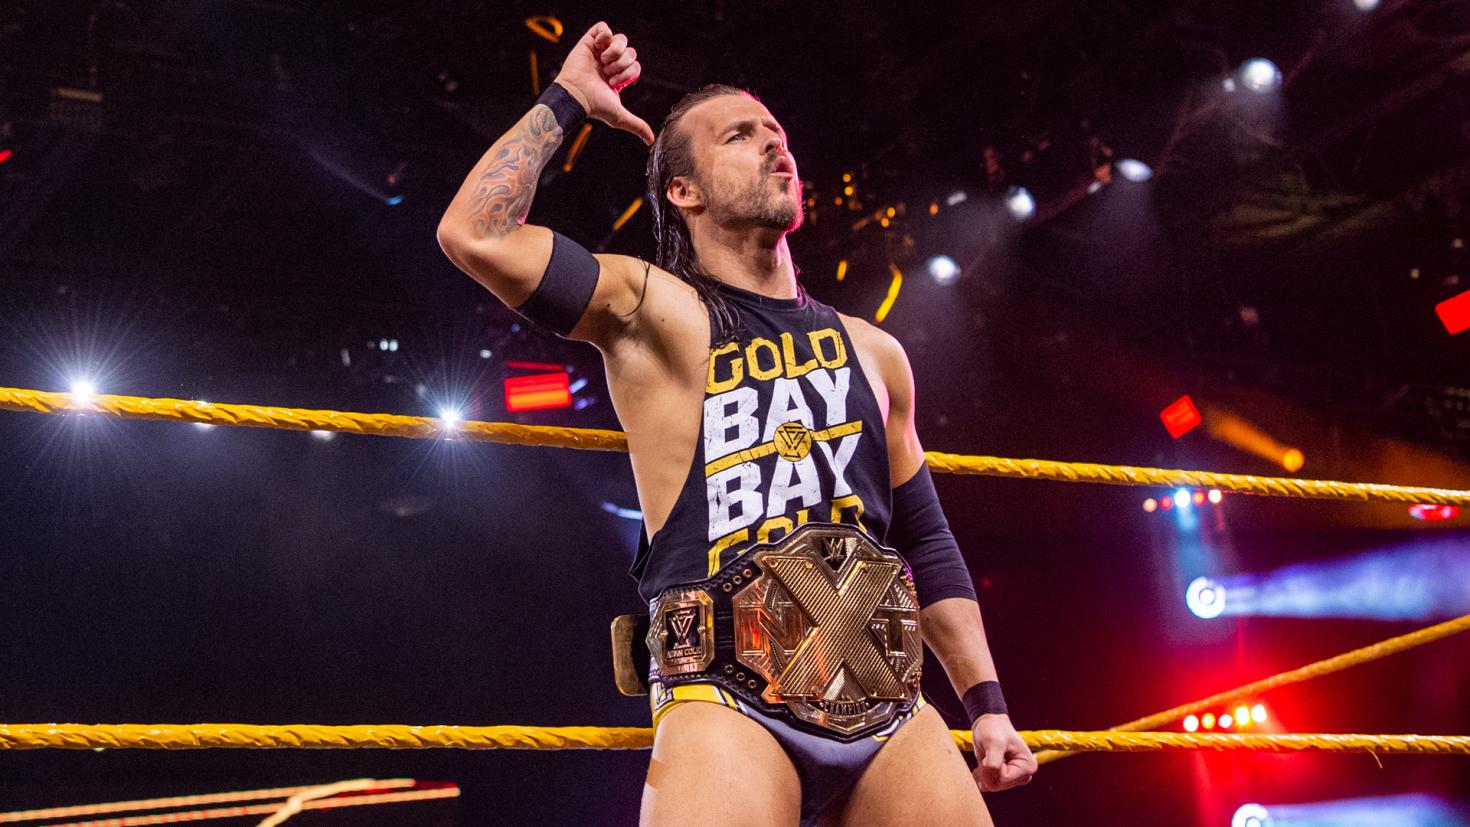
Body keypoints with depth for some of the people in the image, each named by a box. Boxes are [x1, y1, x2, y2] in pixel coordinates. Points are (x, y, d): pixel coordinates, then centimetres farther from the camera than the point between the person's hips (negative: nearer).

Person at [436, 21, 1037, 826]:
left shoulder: (872, 352, 20)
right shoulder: (654, 312, 6)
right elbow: (475, 234, -8)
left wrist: (986, 704, 17)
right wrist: (565, 102, 4)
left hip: (885, 704, 5)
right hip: (728, 700, -5)